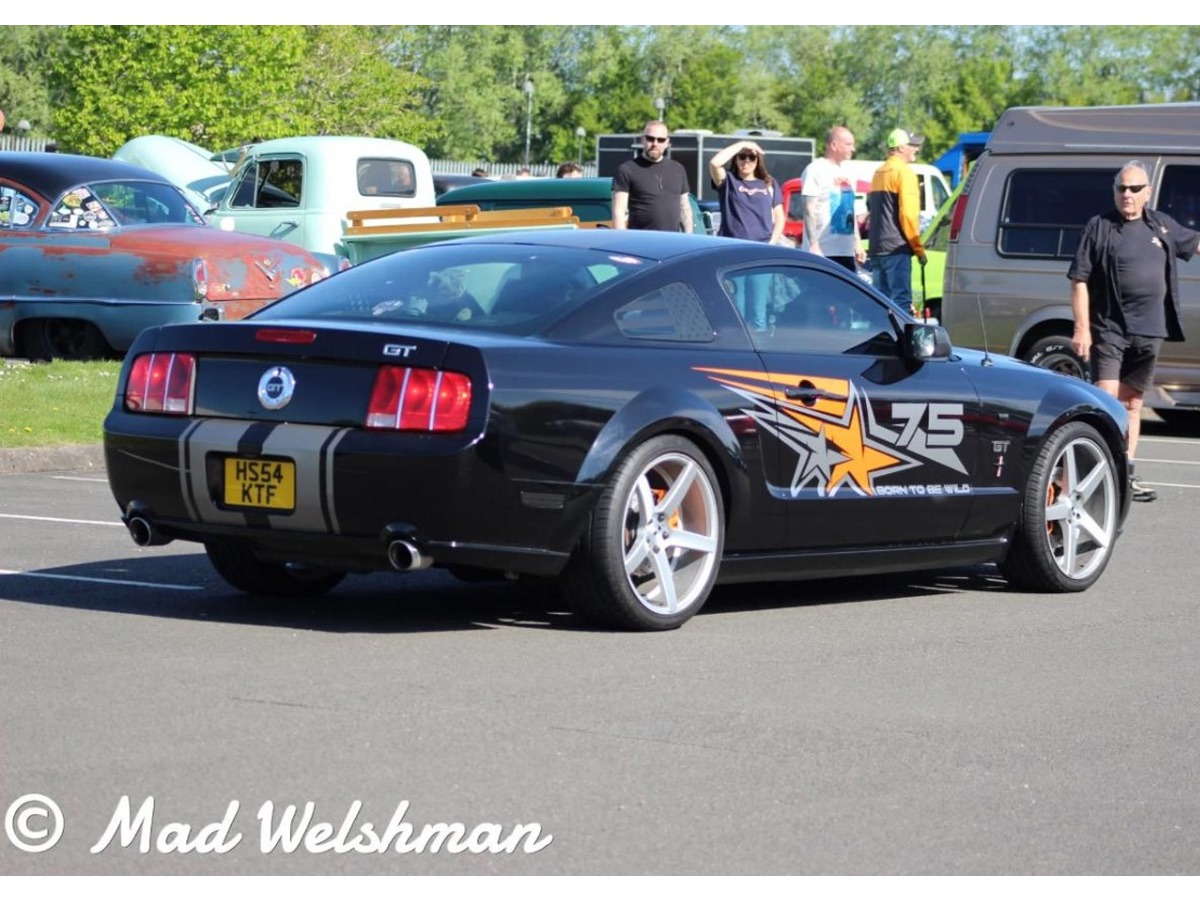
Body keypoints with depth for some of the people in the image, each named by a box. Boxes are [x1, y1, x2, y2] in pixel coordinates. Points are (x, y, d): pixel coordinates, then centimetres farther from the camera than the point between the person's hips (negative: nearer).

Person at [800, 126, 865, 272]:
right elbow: (809, 210, -14)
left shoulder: (845, 172, 17)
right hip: (822, 251, -8)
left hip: (846, 251, 8)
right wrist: (814, 245, -20)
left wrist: (857, 243, 20)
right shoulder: (816, 170, -9)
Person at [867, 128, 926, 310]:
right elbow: (907, 214, -15)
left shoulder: (878, 173, 19)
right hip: (896, 248, -9)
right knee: (901, 301, -12)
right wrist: (919, 248, -10)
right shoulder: (904, 172, -9)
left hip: (877, 247, 9)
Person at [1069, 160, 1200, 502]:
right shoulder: (1100, 227, -4)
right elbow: (1079, 281, -6)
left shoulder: (1161, 225, 11)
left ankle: (1126, 474, 18)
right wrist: (1082, 329, -13)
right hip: (1109, 330, -5)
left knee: (1132, 404, 12)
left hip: (1148, 333, 5)